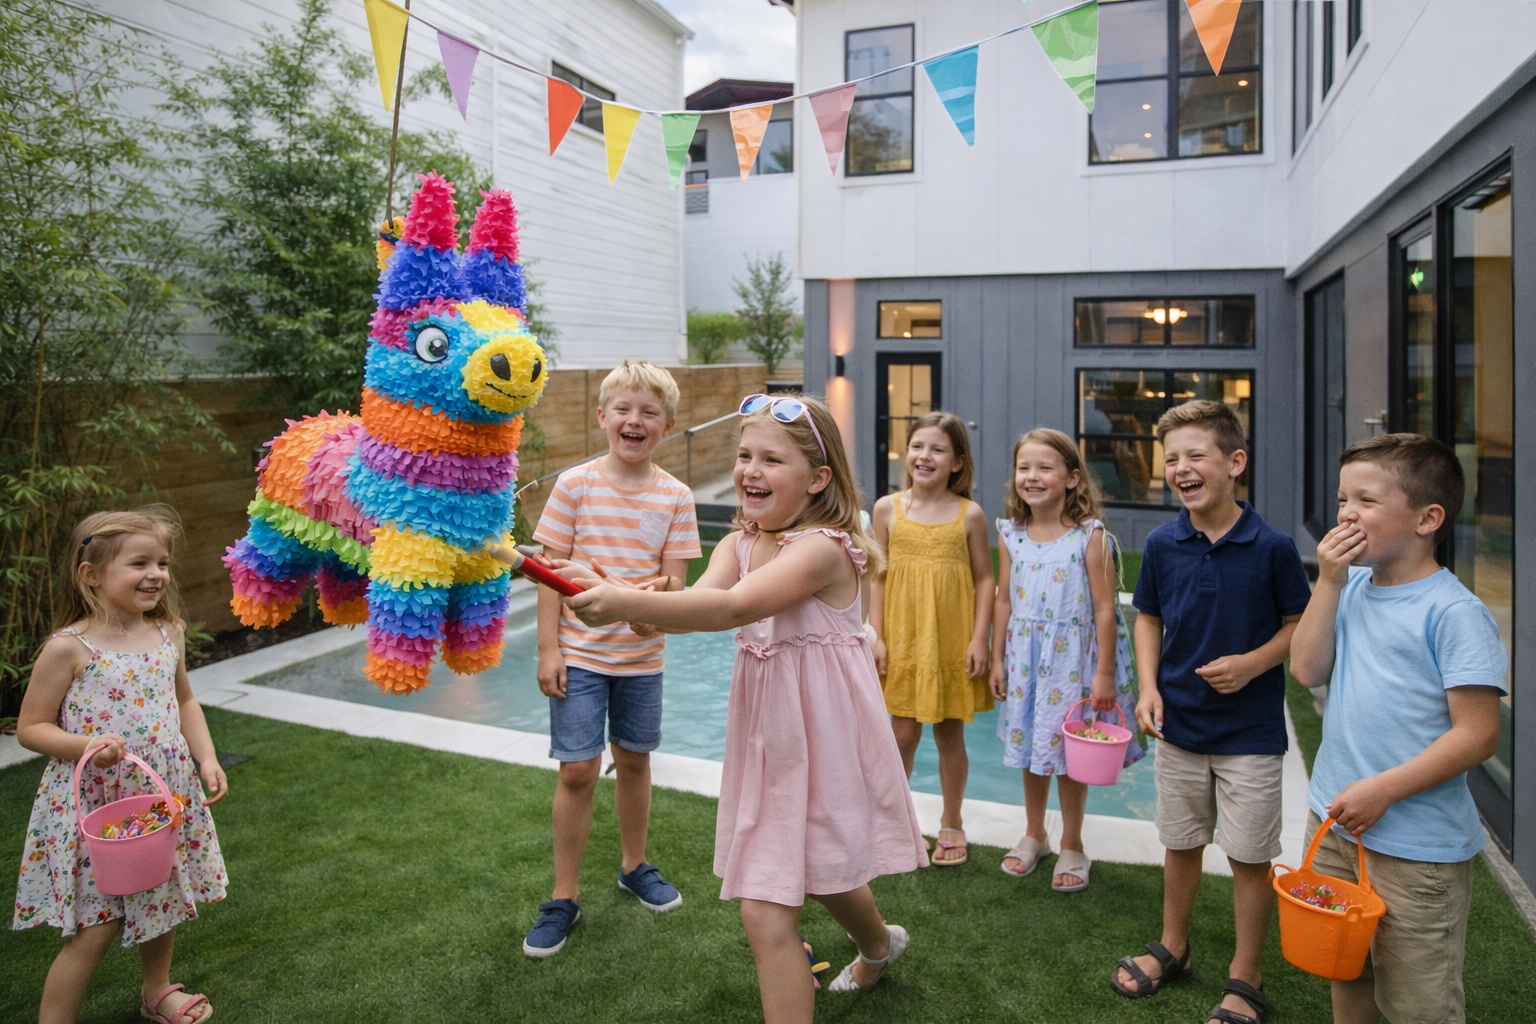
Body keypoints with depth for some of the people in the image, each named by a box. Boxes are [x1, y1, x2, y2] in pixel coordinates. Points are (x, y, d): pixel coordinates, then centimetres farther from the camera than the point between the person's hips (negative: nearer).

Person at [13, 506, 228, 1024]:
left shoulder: (169, 634, 0)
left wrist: (206, 758, 2)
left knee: (165, 903, 21)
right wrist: (84, 745, -26)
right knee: (96, 927, -2)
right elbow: (30, 727, -9)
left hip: (166, 795, 6)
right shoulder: (68, 648, -16)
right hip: (93, 805, -5)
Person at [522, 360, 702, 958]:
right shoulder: (575, 486, -7)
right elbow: (551, 573, -5)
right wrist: (548, 649, -9)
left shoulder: (675, 497, -3)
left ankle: (634, 866, 38)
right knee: (578, 771, -1)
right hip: (579, 652, -2)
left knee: (633, 760, 16)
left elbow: (674, 585, -3)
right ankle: (564, 897, 16)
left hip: (641, 653, 2)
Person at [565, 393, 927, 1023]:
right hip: (767, 740, 7)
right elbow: (696, 602, -15)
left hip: (819, 738, -6)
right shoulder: (738, 545, 4)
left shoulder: (822, 548, -20)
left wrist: (627, 603, -43)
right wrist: (627, 603, -35)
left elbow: (736, 606, -36)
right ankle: (879, 946, 51)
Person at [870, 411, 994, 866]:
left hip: (953, 643, 0)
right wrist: (877, 637, -2)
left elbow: (984, 579, 0)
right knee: (903, 735, 7)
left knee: (949, 736, 12)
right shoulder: (888, 508, -1)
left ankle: (951, 824, 31)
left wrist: (979, 638, -6)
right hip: (903, 641, 1)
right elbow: (878, 575, 1)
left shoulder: (969, 514, -3)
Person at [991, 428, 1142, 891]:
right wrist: (997, 660, 6)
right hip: (1025, 656, 4)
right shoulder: (1011, 536, -1)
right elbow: (1005, 601, 6)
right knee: (1030, 749, 16)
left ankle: (1072, 847, 29)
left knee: (1070, 752, 8)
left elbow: (1105, 608, -12)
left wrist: (1104, 674, -12)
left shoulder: (1090, 535, -13)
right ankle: (1034, 835, 37)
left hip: (1073, 657, -4)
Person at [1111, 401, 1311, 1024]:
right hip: (1179, 723, 3)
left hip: (1250, 731, -3)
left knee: (1249, 856, 8)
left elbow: (1299, 624, -3)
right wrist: (1149, 687, -4)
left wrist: (1252, 663, -20)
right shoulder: (1162, 545, -4)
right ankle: (1172, 949, 39)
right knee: (1180, 843, 18)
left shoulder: (1272, 546, -13)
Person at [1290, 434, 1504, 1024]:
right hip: (1335, 820, 6)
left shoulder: (1453, 611, -17)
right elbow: (1307, 671, -4)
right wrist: (1329, 583, -9)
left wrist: (1384, 789, -20)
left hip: (1416, 848, -6)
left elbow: (1477, 735, -18)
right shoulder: (1354, 588, 3)